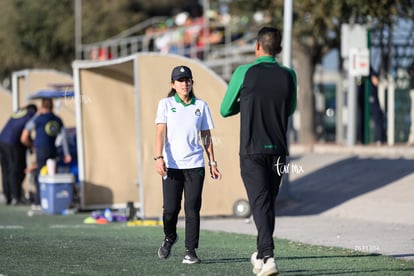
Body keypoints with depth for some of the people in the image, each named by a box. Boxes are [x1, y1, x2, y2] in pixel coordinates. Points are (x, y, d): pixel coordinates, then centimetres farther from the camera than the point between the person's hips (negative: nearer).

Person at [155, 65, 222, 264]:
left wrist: (212, 162, 10)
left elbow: (206, 136, 14)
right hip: (171, 165, -1)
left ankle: (190, 251, 1)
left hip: (195, 165, 1)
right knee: (170, 209, -4)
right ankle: (169, 237, 26)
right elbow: (160, 132, -4)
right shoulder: (166, 104, 4)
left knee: (192, 209, -4)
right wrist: (159, 158, -16)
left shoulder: (201, 106, 9)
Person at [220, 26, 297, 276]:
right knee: (269, 202, 16)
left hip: (252, 150, -3)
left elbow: (226, 110, 4)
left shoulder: (244, 73, -8)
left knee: (260, 203, -7)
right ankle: (262, 255, 27)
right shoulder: (289, 75, 1)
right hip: (278, 150, 3)